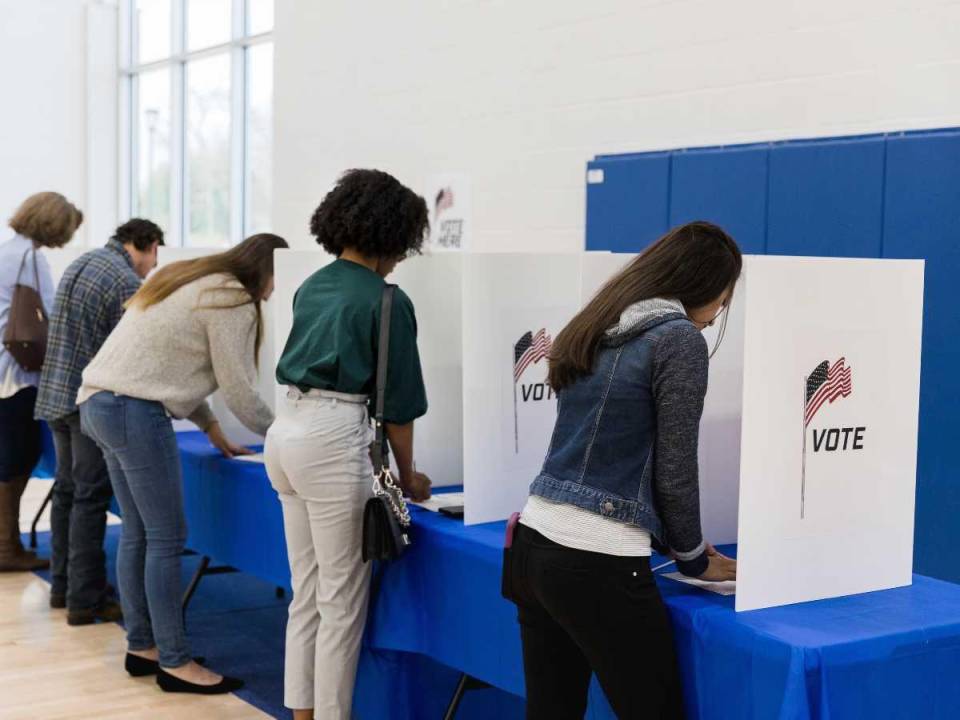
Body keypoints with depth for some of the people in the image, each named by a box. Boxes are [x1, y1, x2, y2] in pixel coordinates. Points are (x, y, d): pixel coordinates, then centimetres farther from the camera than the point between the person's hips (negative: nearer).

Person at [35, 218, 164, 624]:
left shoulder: (80, 264, 14)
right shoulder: (127, 282, -14)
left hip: (55, 393, 9)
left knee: (67, 490, 16)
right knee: (90, 498, -5)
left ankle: (62, 585, 24)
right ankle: (85, 600, -2)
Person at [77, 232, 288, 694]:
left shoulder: (197, 283, 20)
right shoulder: (232, 302, -9)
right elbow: (238, 391, -9)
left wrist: (211, 429, 22)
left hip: (99, 402, 10)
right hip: (134, 411, -10)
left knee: (137, 534, 14)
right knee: (167, 538, -4)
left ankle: (141, 646, 21)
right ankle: (174, 663, 1)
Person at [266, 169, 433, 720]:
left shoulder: (312, 286, 14)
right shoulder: (387, 301, -7)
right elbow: (397, 399, -4)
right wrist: (408, 475, 10)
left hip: (287, 430, 8)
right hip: (332, 440, -8)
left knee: (307, 593, 16)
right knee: (342, 600, 2)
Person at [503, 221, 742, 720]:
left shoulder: (593, 329, 15)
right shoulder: (678, 337, -9)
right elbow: (673, 469, -8)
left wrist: (664, 539, 26)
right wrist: (693, 557, 9)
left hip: (533, 544, 8)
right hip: (597, 564, -8)